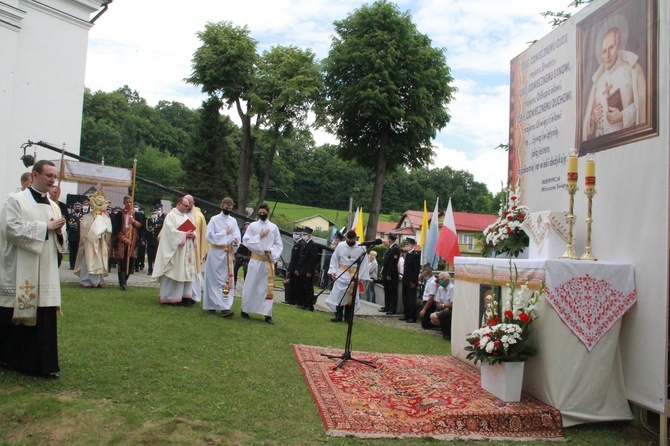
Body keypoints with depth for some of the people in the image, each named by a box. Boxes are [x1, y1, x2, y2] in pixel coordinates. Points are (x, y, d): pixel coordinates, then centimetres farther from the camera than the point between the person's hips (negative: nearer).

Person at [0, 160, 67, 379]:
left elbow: (62, 239, 16)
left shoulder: (53, 206, 14)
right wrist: (46, 227, -14)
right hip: (20, 273, -5)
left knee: (46, 317, 2)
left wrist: (59, 230, -6)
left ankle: (45, 364, 9)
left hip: (46, 274, 5)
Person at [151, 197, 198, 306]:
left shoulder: (187, 217, 18)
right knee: (174, 272, -4)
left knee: (187, 272, 3)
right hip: (175, 250, -7)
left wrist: (193, 235, -5)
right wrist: (184, 235, -17)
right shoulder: (171, 216, -4)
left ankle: (185, 295, 5)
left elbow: (192, 229, 17)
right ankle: (170, 297, 4)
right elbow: (171, 231, -16)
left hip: (187, 250, 7)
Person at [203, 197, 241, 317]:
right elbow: (209, 236, -10)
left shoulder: (233, 221, 10)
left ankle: (225, 307, -1)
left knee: (228, 280, -1)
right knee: (215, 280, -1)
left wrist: (236, 240, -14)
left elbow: (238, 235, 8)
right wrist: (224, 233, -12)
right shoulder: (214, 219, -2)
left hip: (229, 254, 4)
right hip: (216, 254, -4)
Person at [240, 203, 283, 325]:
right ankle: (245, 310, 20)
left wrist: (271, 251, -13)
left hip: (269, 260, 1)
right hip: (255, 259, 0)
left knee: (268, 287, 1)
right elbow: (246, 241, -4)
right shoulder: (252, 226, 2)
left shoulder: (274, 227, 3)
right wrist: (259, 236, -12)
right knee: (250, 285, 6)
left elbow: (279, 244, 4)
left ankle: (267, 314, 5)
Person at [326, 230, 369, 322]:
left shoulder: (361, 248, -5)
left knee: (351, 297, 3)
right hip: (341, 275, 1)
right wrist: (333, 271, -3)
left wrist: (360, 277, -10)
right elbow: (334, 259, 8)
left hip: (354, 276, -1)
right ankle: (338, 316, 7)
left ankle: (348, 317, 12)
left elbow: (364, 263, -4)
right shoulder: (340, 246, 1)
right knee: (339, 295, 0)